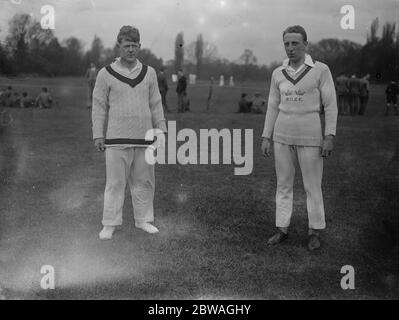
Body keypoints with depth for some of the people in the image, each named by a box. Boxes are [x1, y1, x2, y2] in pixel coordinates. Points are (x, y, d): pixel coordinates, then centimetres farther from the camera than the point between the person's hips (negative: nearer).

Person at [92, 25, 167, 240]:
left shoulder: (149, 73, 10)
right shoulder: (106, 74, 1)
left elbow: (156, 104, 14)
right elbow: (99, 106, 3)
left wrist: (160, 129, 9)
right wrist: (98, 135, -2)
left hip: (144, 137, 3)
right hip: (117, 139, -3)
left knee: (143, 181, 9)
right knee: (115, 182, 0)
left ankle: (143, 220, 21)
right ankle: (110, 224, 9)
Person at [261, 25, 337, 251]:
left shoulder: (321, 70, -7)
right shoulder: (278, 73, 5)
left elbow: (330, 105, -7)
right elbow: (273, 107, 10)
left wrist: (329, 136, -14)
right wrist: (266, 137, 6)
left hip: (310, 137, -4)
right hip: (282, 136, 4)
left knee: (313, 186, 3)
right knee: (283, 184, 9)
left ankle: (315, 232, 17)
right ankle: (282, 229, 19)